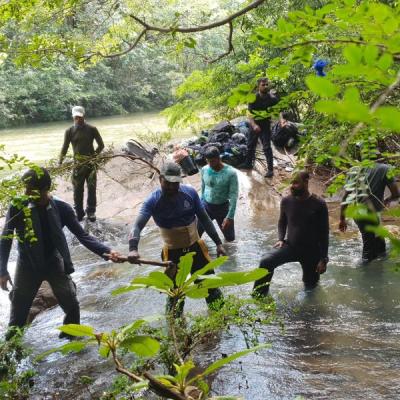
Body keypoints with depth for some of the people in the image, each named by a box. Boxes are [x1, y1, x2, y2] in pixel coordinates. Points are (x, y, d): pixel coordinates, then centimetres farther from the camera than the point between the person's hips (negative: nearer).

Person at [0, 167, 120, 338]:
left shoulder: (61, 208, -16)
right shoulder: (17, 208, -17)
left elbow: (82, 235, -12)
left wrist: (106, 251, -26)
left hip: (54, 264, 1)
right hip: (28, 266, -1)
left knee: (72, 305, 7)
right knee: (18, 308, 11)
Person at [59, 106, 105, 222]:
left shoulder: (92, 129, 0)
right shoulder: (69, 131, 2)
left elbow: (101, 145, 2)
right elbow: (65, 148, 1)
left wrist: (93, 156, -11)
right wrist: (60, 162, -11)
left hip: (90, 163, 0)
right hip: (77, 163, 1)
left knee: (91, 189, 2)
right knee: (78, 190, 3)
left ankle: (91, 212, 12)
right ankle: (79, 212, 13)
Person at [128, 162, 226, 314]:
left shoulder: (190, 193, -12)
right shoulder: (152, 201, -17)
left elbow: (204, 219, -1)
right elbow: (137, 226, -27)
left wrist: (218, 243, -1)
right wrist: (133, 248, -46)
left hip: (196, 248, 2)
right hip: (173, 253, -2)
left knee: (210, 286, 12)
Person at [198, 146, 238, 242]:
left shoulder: (231, 173, -21)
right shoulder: (204, 170, -9)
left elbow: (233, 196, -18)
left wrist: (230, 216, -20)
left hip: (223, 208, -2)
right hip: (206, 206, 2)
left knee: (230, 238, 14)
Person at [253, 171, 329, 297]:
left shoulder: (319, 204, -14)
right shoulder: (286, 201, -5)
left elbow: (324, 233, -8)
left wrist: (323, 259, -10)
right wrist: (281, 239, -4)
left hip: (312, 251, -2)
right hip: (290, 246, 2)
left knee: (310, 285, 12)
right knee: (266, 262, -23)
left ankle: (312, 275, 49)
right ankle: (258, 298, -7)